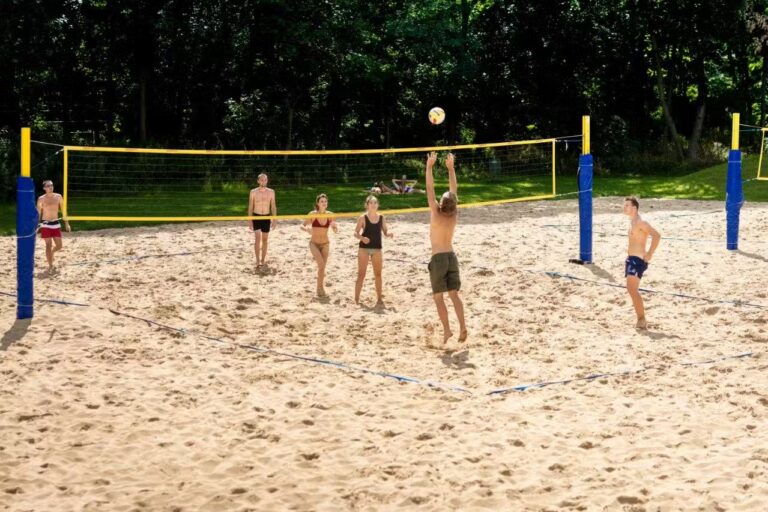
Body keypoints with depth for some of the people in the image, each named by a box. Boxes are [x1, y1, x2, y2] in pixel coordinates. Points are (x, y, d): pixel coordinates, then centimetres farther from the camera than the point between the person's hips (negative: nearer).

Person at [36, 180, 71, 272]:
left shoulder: (58, 197, 3)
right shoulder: (41, 199, -4)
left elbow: (63, 211, 10)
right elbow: (38, 213, 1)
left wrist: (66, 223, 8)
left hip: (56, 224, 3)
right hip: (45, 224, -3)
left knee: (59, 246, 4)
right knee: (48, 245, -7)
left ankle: (51, 253, 37)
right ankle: (50, 265, 2)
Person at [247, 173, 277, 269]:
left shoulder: (271, 192, 1)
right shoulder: (253, 192, -3)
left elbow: (273, 206, 4)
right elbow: (250, 207, 0)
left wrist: (274, 219, -2)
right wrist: (250, 221, -4)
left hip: (266, 217, 2)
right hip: (256, 217, -2)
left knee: (265, 239, 8)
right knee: (257, 238, -13)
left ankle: (263, 260, 19)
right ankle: (257, 261, -13)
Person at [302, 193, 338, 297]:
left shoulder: (330, 215, -6)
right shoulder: (313, 214, -11)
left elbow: (335, 230, -1)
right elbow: (302, 226, -5)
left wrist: (334, 227, -24)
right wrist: (306, 229, -27)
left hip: (325, 244, 3)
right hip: (314, 243, -2)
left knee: (322, 268, 5)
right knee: (321, 265, -19)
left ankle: (320, 288, 22)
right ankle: (321, 287, -3)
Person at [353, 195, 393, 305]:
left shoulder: (381, 218, 4)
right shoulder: (363, 218, -6)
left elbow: (385, 232, 8)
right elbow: (356, 233, -6)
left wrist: (389, 233, -15)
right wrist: (362, 238, -25)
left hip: (377, 248, 3)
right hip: (364, 248, -3)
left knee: (378, 274, 8)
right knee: (361, 274, -3)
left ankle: (379, 298, 16)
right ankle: (356, 298, 1)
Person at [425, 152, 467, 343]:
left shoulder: (436, 214, -13)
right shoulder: (454, 215, -1)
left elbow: (430, 189, -12)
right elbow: (454, 190, 8)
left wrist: (429, 166, -9)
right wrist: (450, 168, 13)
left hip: (438, 258, -5)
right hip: (452, 256, 5)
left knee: (438, 297, 2)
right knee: (454, 294, 7)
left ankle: (447, 330, -3)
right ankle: (462, 326, -6)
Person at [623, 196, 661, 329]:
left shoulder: (640, 223, -15)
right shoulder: (632, 222, 15)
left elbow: (656, 236, -25)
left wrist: (649, 254, -22)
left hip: (638, 260, -10)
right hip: (631, 259, 10)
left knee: (632, 289, -15)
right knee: (632, 290, 10)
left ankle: (642, 320, -10)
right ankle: (641, 320, 15)